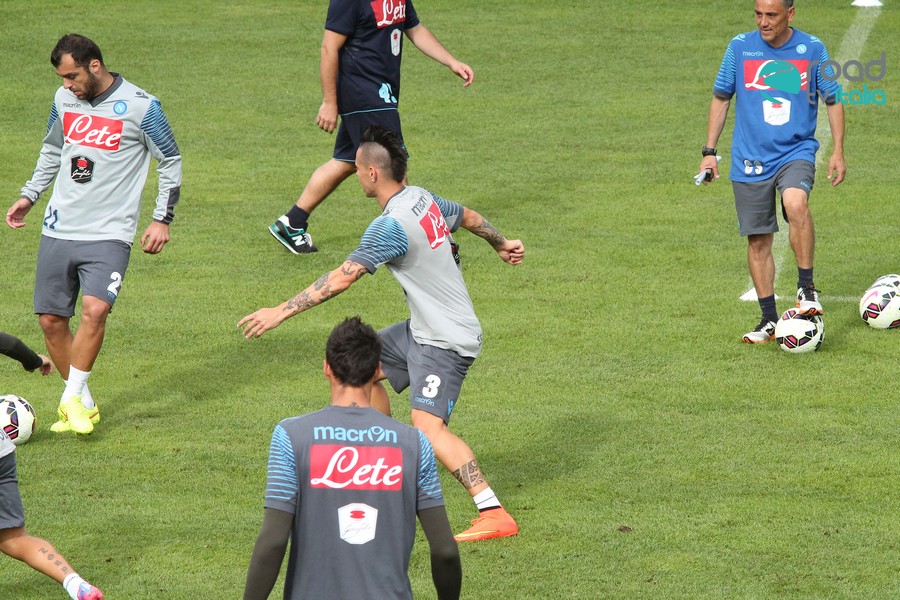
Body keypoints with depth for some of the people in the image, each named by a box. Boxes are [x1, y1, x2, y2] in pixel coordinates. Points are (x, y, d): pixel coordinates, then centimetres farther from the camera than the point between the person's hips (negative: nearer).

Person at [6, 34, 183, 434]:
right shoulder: (64, 99, 6)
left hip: (109, 234, -5)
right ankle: (83, 405, 16)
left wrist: (162, 219, -2)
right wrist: (29, 196, 20)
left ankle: (72, 398, -11)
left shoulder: (140, 107, -9)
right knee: (51, 319, 2)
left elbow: (171, 161, 1)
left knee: (95, 308, -24)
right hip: (59, 230, 5)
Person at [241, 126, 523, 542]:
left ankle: (494, 514, -25)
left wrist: (281, 312, -26)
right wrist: (500, 244, 45)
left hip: (446, 342, -10)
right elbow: (469, 217, 23)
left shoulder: (391, 226, -24)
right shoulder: (423, 199, 4)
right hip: (422, 330, 10)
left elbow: (342, 277, -28)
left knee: (427, 426, -21)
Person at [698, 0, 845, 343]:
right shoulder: (740, 47, 0)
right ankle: (770, 321, 15)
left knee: (796, 203, -32)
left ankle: (806, 286, -19)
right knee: (758, 240, 3)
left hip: (796, 152, -2)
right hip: (750, 161, 2)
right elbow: (721, 98, 11)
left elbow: (833, 100, 8)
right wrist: (709, 152, 8)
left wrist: (838, 152, 2)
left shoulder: (812, 49, -2)